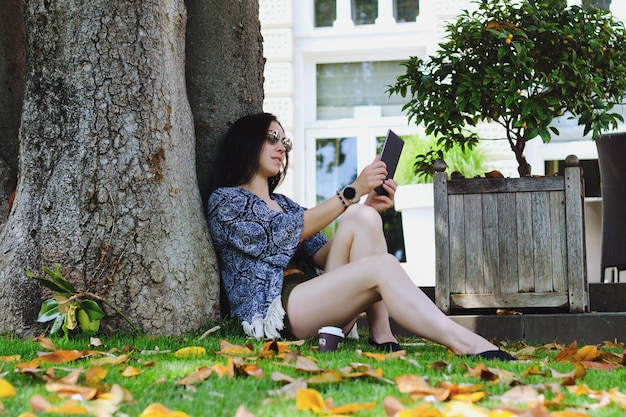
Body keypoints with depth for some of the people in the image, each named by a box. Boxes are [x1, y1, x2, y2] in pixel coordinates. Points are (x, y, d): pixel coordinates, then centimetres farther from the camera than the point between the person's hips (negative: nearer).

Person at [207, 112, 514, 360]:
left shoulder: (282, 203, 29)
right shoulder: (225, 201, 6)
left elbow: (323, 256, 14)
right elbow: (287, 232, -10)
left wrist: (367, 207, 0)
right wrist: (353, 192, -12)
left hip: (313, 302, 7)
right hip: (272, 314, -7)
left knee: (362, 217, -16)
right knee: (383, 267, -28)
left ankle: (381, 336, -25)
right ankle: (464, 344, -43)